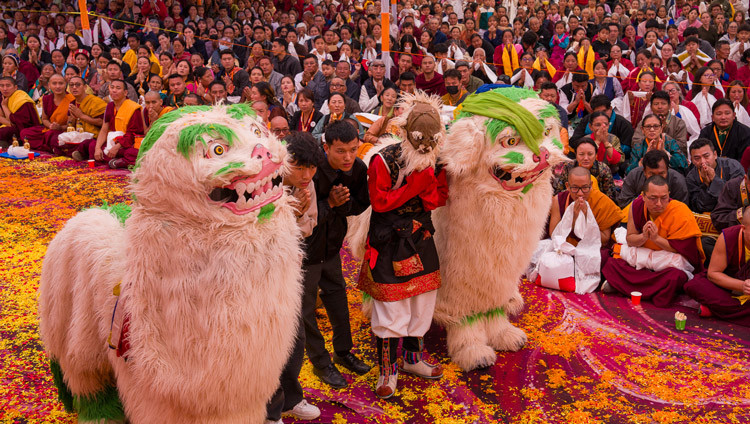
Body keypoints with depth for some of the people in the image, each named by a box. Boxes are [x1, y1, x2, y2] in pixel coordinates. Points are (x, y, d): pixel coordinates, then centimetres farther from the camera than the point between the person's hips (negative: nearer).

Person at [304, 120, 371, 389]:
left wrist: (343, 202, -19)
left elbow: (361, 204, 1)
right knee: (306, 307, 6)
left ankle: (343, 351, 38)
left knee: (337, 296, 19)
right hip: (304, 246, -5)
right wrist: (330, 203, -27)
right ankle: (320, 362, 24)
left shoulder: (358, 169, -11)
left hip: (331, 246, 5)